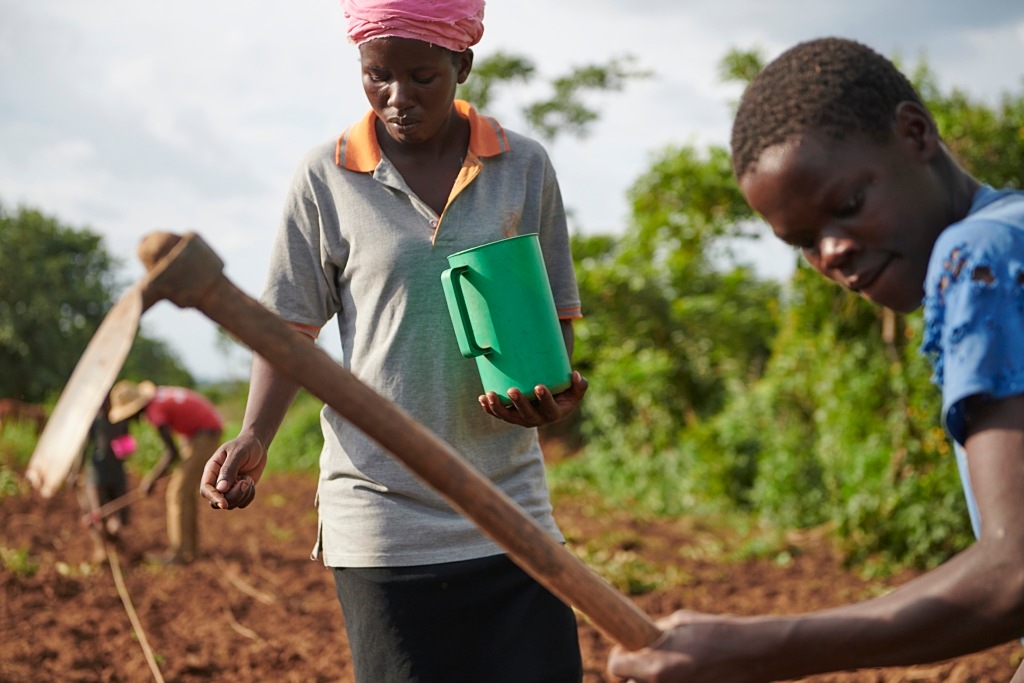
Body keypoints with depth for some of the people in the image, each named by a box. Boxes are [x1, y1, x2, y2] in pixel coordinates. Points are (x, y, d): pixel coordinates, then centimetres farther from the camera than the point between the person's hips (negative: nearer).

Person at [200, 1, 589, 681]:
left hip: (509, 508, 2)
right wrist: (255, 437, -9)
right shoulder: (327, 177, 1)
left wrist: (552, 392, -11)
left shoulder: (525, 167, 4)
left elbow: (552, 316, 11)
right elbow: (291, 324, 6)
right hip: (381, 518, -1)